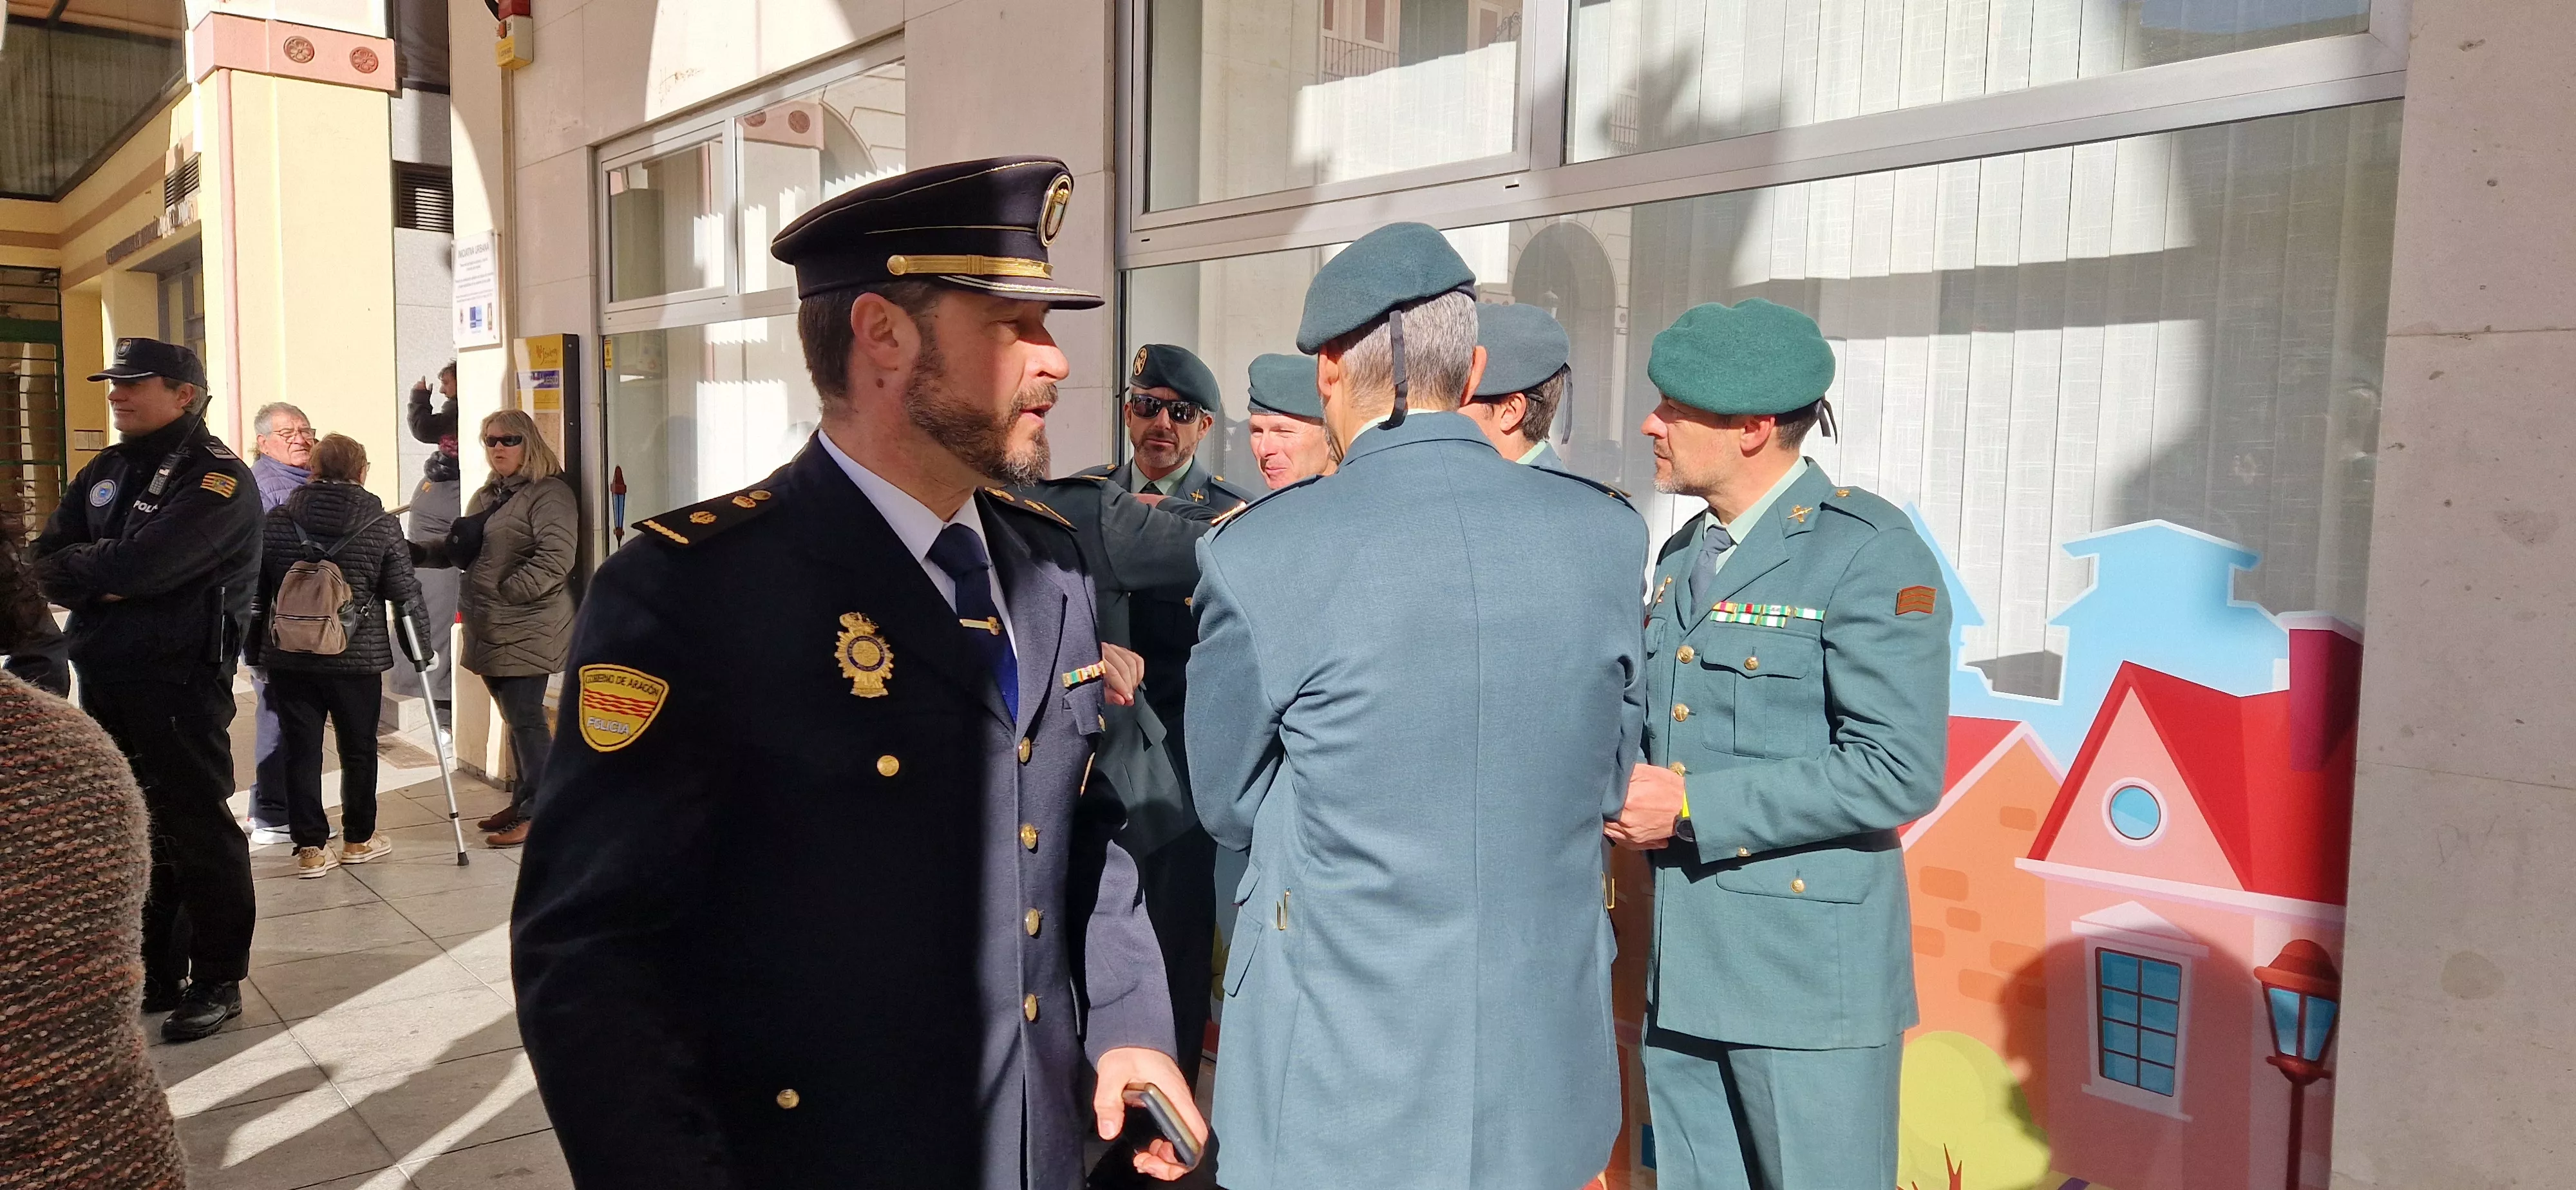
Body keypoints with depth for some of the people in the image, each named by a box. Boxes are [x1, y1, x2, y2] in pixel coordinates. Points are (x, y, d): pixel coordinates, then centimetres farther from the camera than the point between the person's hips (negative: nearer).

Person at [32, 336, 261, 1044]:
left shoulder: (217, 478, -11)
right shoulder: (106, 471, 14)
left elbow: (142, 563, -23)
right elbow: (47, 564, 6)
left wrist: (76, 564, -5)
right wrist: (102, 581, -13)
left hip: (178, 683, -8)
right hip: (102, 678, 8)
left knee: (195, 831, -1)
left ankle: (218, 981, 10)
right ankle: (154, 972, 26)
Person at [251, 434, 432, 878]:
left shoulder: (276, 521, 0)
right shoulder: (381, 525, -6)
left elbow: (255, 590, 7)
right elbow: (405, 592, -4)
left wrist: (256, 645, 18)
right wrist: (421, 642, 8)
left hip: (288, 658, 1)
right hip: (358, 658, -1)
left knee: (300, 753, 7)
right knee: (358, 751, 12)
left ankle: (311, 847, 8)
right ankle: (358, 839, 23)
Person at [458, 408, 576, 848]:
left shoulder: (549, 493, -10)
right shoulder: (486, 496, 20)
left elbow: (555, 557, -21)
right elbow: (465, 550, 29)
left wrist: (506, 592, -18)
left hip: (525, 631, -9)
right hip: (490, 630, 9)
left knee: (525, 719, -7)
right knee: (515, 719, 16)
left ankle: (537, 813, -2)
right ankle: (522, 802, 25)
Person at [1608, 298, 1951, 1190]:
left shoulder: (1870, 552, -13)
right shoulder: (1682, 555, 12)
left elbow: (1899, 771, -20)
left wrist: (1692, 806, -18)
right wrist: (1633, 786, 1)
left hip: (1809, 972, -7)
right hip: (1683, 971, 8)